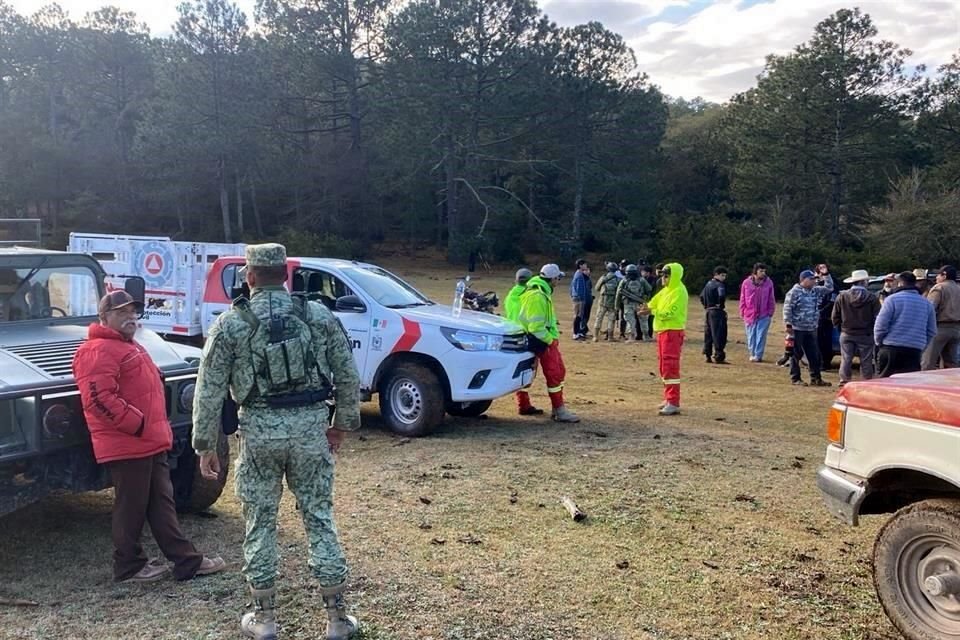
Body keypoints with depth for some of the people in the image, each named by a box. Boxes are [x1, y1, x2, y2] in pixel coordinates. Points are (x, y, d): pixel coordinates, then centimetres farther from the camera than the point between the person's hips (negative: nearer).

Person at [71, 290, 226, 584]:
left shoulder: (131, 347, 21)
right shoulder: (98, 351, -13)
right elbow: (99, 398, -24)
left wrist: (159, 429, 22)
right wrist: (137, 424, -22)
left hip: (151, 443, 10)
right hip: (127, 446, -10)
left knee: (162, 505, 12)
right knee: (132, 508, 2)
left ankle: (188, 561, 16)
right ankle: (129, 567, 17)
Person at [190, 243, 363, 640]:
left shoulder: (230, 323, -2)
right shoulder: (320, 316, 2)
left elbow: (209, 391, -3)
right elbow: (348, 377, 3)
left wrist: (206, 446, 5)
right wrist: (342, 425, 14)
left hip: (260, 430, -1)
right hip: (311, 426, 1)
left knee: (260, 522, 13)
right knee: (319, 519, 9)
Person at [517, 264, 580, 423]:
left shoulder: (543, 292, 13)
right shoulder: (537, 296, -21)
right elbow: (536, 327, -25)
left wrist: (553, 336, 12)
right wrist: (550, 340, -16)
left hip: (549, 339, 11)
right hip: (543, 342, -11)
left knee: (560, 371, 15)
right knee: (554, 375, -6)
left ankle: (557, 408, 22)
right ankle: (559, 411, 0)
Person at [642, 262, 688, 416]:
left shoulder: (679, 291, -13)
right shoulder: (666, 290, 16)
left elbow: (670, 312, -23)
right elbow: (654, 302, 12)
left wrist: (652, 311, -28)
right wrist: (647, 307, -9)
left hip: (673, 331, -10)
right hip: (662, 330, 10)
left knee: (670, 367, -12)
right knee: (664, 366, 15)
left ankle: (674, 404, -12)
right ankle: (668, 398, 25)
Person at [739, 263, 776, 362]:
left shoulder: (769, 282, -1)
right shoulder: (746, 282, -2)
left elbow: (771, 299, 5)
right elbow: (742, 299, 4)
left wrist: (771, 312, 0)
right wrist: (742, 313, 3)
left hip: (764, 315, -1)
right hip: (750, 314, 1)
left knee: (761, 336, -2)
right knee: (751, 336, 9)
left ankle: (758, 355, 4)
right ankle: (752, 354, 22)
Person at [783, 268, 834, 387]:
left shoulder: (816, 291, 11)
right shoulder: (794, 292, -11)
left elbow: (829, 288, 19)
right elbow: (787, 309, -13)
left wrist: (826, 274, 9)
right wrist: (788, 324, -17)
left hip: (811, 329, 7)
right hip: (798, 329, -7)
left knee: (814, 355, 9)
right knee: (796, 355, 2)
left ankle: (816, 378, 17)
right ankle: (795, 378, 11)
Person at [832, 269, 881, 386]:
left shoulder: (842, 297, -2)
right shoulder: (872, 298, -9)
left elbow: (834, 317, 2)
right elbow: (877, 318, -10)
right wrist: (874, 331, 5)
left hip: (846, 335, 2)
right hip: (865, 335, -2)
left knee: (846, 360, 5)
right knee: (866, 362, 6)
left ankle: (844, 383, 2)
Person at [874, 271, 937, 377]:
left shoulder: (892, 299, -3)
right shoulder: (927, 304, 13)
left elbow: (880, 325, -7)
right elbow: (931, 332, 16)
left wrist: (878, 343, 7)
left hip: (891, 350, -4)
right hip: (915, 353, 4)